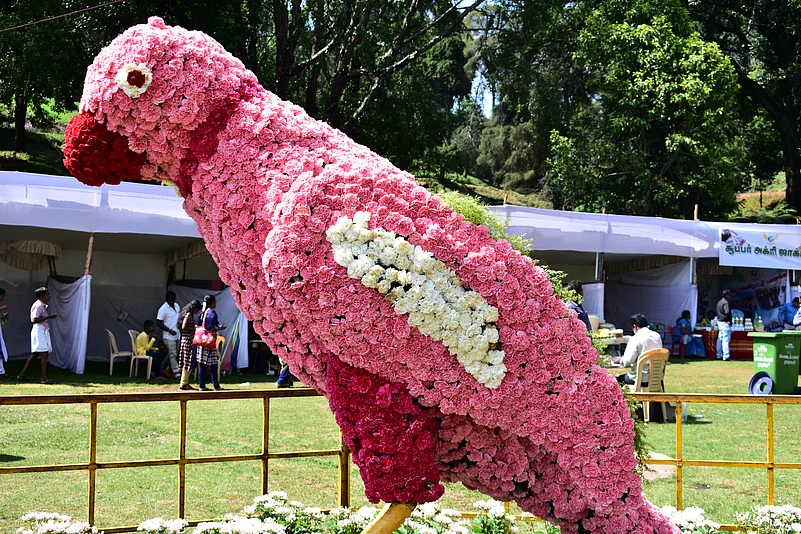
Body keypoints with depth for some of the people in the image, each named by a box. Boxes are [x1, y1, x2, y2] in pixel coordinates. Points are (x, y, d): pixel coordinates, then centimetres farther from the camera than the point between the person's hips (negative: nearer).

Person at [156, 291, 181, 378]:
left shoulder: (177, 306, 11)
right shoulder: (163, 309, -11)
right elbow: (158, 323, -13)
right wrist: (170, 330, -21)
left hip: (177, 335, 7)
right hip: (169, 336, -7)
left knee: (172, 354, 13)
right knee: (173, 354, -5)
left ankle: (162, 370, 25)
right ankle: (176, 372, -2)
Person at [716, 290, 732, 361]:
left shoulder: (719, 302, 15)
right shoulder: (725, 302, -16)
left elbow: (716, 312, 20)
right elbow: (727, 312, -25)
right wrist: (729, 321, -13)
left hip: (719, 322, 10)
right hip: (725, 323, -10)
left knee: (720, 339, 13)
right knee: (726, 340, -9)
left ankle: (719, 355, 19)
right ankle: (726, 356, -10)